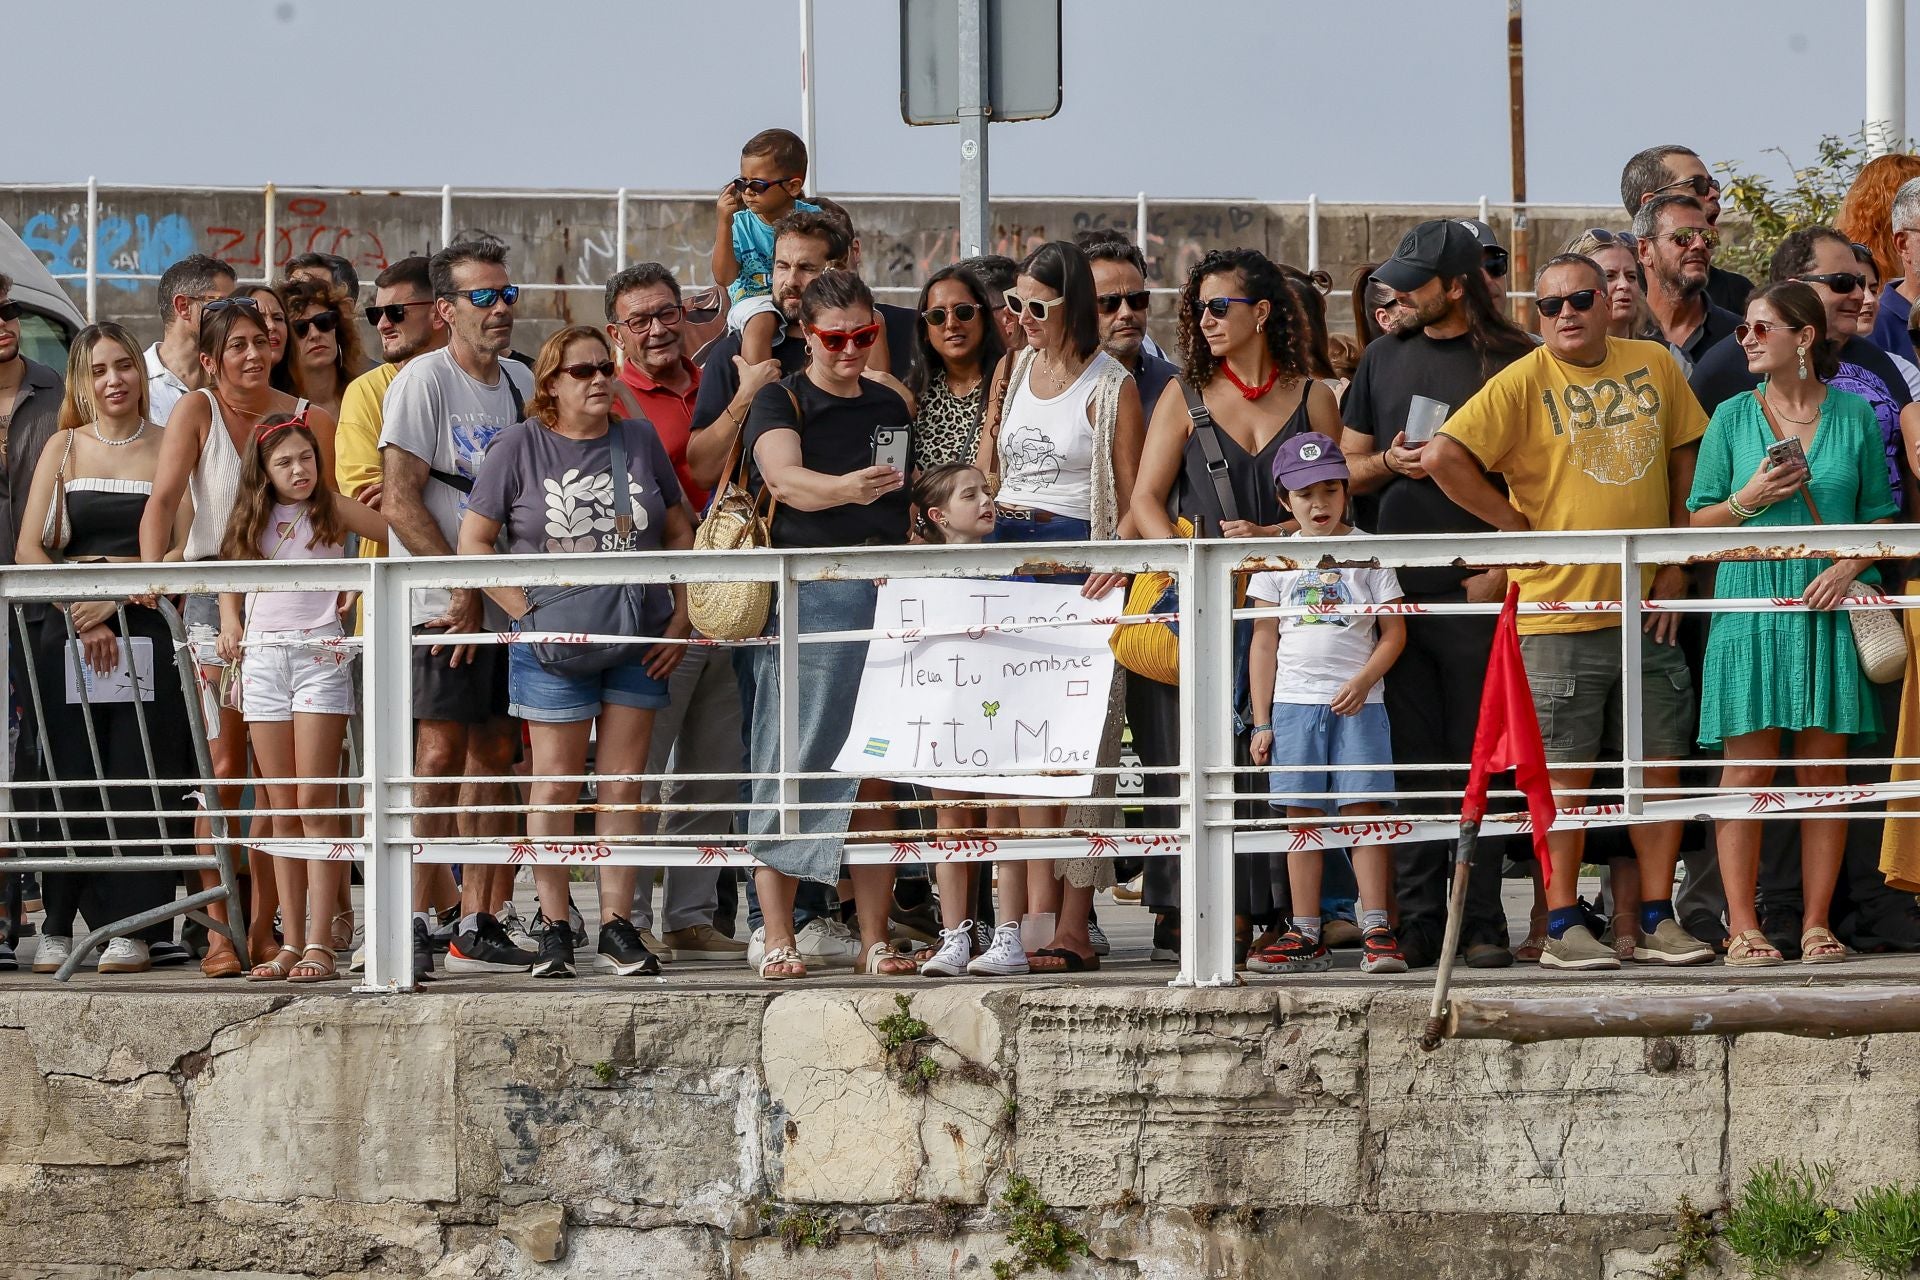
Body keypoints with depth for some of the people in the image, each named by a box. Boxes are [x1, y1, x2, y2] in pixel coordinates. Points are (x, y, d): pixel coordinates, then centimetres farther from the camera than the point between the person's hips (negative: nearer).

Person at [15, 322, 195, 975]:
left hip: (146, 633, -1)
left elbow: (183, 552, -1)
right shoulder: (64, 448, 10)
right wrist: (82, 617, -10)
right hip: (67, 632, 2)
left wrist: (117, 597, -13)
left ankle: (131, 927, -2)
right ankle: (59, 926, 4)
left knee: (139, 776, -5)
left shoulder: (169, 448, 6)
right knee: (68, 777, -1)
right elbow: (29, 550, 3)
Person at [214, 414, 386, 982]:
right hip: (262, 656, 4)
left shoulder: (332, 509, 2)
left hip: (319, 653, -4)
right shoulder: (253, 519, 13)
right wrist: (229, 621, 8)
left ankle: (320, 943, -11)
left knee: (315, 802, -9)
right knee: (282, 809, 5)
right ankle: (291, 942, 6)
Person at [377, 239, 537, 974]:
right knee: (440, 754, -11)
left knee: (494, 755, 6)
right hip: (441, 606, -7)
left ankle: (476, 927, 10)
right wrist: (465, 589, -15)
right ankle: (414, 923, -10)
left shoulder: (519, 381, 13)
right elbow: (400, 503, -14)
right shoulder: (424, 380, -8)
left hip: (506, 602, 7)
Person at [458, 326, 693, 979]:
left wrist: (680, 620, 3)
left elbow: (680, 532, 13)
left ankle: (616, 927, 6)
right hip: (555, 642, -3)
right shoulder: (520, 447, -1)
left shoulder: (639, 440, 8)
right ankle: (554, 928, 5)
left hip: (639, 642, 3)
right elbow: (473, 541, -2)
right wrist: (526, 613, -10)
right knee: (556, 785, -1)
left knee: (622, 788, 3)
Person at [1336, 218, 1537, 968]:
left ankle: (1483, 925, 0)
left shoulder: (1511, 362, 2)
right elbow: (1347, 466, 21)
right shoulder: (1385, 358, 16)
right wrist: (1391, 463, -1)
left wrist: (1501, 565, -9)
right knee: (1411, 758, 1)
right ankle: (1417, 922, 2)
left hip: (1476, 589, -4)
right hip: (1395, 588, 4)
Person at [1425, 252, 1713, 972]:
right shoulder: (1524, 383, -7)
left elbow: (1684, 460, 15)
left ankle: (1657, 921, 13)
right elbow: (1443, 458, -16)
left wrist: (1676, 565, 7)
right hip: (1559, 609, -4)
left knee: (1660, 764, 6)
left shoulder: (1653, 366, 7)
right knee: (1566, 770, -1)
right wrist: (1517, 524, -11)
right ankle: (1564, 926, 5)